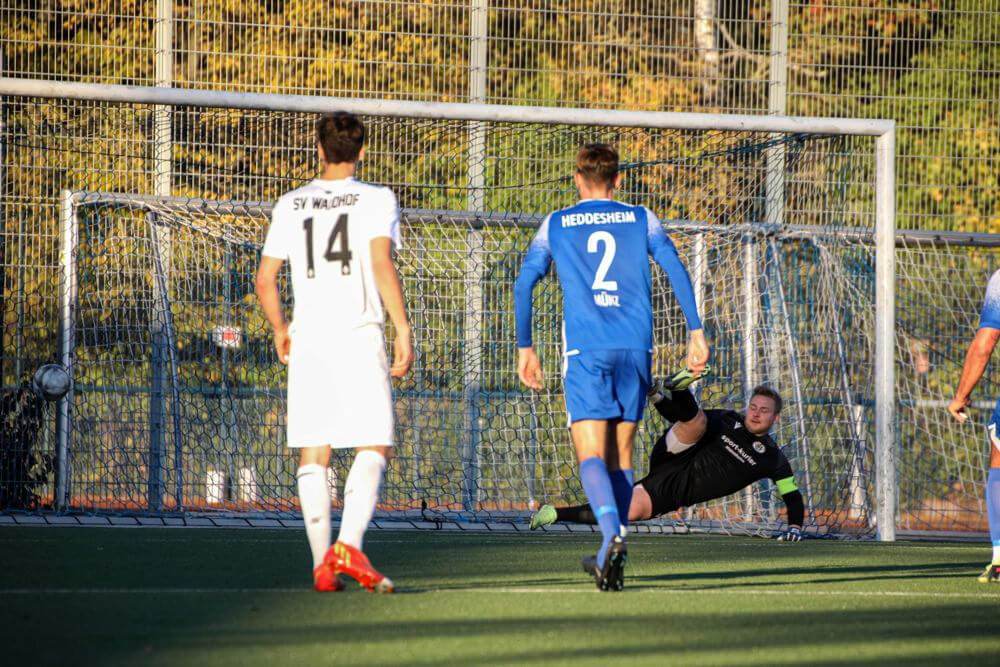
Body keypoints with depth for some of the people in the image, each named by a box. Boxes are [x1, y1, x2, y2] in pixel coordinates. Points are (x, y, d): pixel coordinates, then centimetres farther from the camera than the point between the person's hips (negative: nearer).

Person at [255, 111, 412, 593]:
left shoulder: (291, 205, 10)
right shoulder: (376, 200, 0)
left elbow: (265, 278, 10)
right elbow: (382, 264, -12)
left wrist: (280, 331, 24)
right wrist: (403, 330, -11)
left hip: (308, 339, 3)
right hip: (359, 336, -3)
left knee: (313, 454, 7)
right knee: (373, 448, -3)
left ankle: (322, 564, 5)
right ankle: (349, 545, -22)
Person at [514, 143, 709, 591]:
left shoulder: (555, 225, 10)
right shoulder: (641, 220, 11)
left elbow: (523, 285, 5)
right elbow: (676, 270, 1)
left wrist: (525, 348, 12)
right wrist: (696, 332, 1)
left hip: (585, 349, -2)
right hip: (635, 347, 2)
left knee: (592, 457, -7)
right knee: (620, 454, 13)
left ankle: (613, 535, -33)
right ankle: (611, 558, 13)